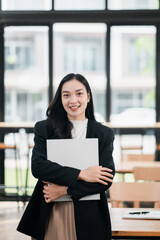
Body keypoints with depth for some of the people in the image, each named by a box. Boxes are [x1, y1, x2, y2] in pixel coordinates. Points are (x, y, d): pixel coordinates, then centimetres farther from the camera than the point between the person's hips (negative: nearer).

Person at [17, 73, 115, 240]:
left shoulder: (104, 134, 6)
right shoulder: (44, 128, 5)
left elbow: (107, 179, -3)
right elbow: (37, 166, -9)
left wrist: (65, 190, -12)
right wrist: (80, 175, -16)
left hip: (88, 216, 1)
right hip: (50, 215, 0)